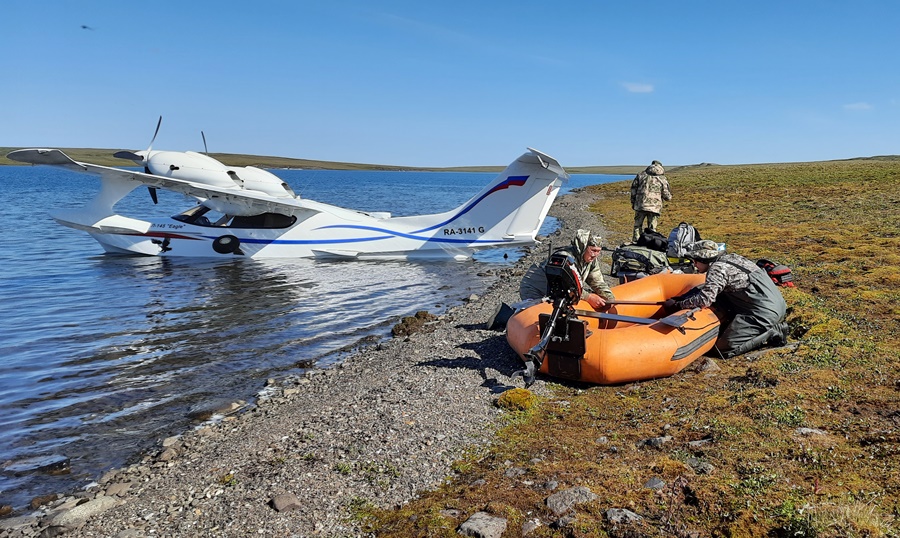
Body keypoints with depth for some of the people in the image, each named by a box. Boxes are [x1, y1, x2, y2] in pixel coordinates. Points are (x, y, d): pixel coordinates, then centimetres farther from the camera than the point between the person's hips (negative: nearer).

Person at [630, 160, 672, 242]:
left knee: (638, 226, 12)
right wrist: (669, 196, 26)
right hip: (654, 207, -1)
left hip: (640, 205, 1)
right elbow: (667, 196, 3)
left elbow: (633, 188, 8)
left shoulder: (641, 175, 9)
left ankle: (636, 243, 10)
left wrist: (633, 202, 15)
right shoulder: (663, 179, 5)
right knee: (652, 228, 6)